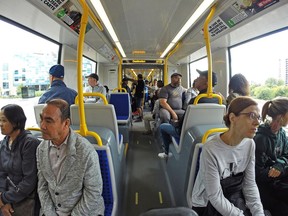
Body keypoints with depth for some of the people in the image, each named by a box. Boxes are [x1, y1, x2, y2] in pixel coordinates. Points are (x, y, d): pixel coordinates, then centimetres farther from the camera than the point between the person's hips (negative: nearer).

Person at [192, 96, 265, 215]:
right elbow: (215, 198, -20)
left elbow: (249, 184, -2)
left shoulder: (249, 144, -7)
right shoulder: (211, 149, -27)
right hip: (207, 204, -5)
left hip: (235, 198, 5)